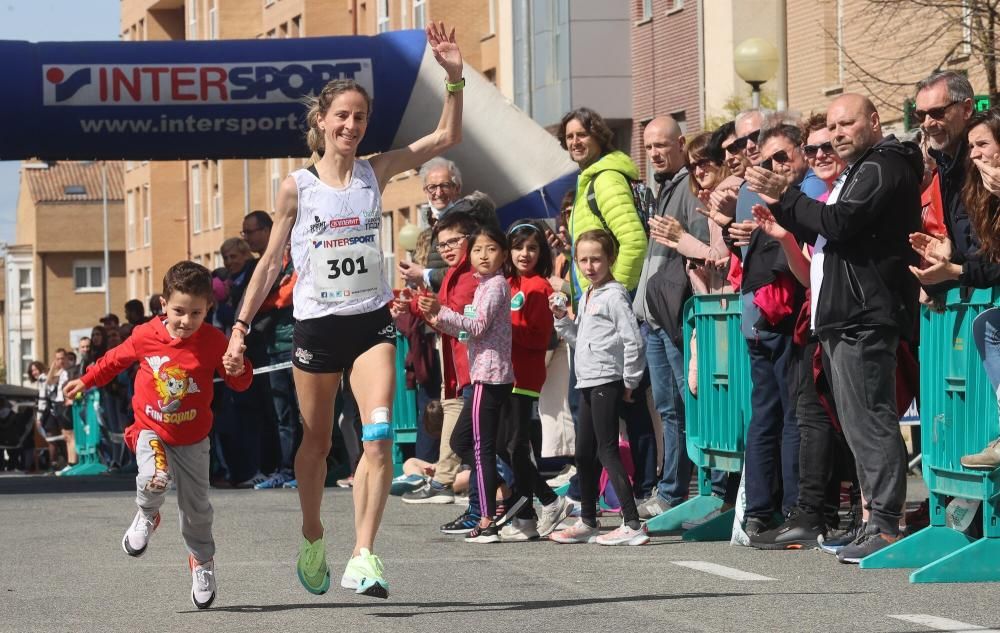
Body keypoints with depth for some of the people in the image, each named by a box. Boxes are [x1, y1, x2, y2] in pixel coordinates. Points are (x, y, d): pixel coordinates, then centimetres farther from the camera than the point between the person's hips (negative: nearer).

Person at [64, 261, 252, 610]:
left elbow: (240, 383, -8)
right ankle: (147, 517, 5)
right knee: (155, 478, -30)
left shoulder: (214, 341, -15)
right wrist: (85, 382, 19)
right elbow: (115, 359, 8)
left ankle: (202, 561, 34)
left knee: (196, 507, 9)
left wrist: (238, 369, -32)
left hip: (193, 439, 1)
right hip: (150, 429, -1)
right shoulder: (145, 337, -13)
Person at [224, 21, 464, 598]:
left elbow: (447, 137, -1)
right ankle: (313, 539, 34)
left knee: (379, 435, -17)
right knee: (317, 443, 11)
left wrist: (454, 78, -14)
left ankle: (364, 558, -20)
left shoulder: (376, 173, 2)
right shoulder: (297, 188, -1)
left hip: (372, 322, 1)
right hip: (316, 325, 0)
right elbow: (271, 262, 5)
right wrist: (242, 324, 0)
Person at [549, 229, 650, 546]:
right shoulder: (586, 298, 17)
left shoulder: (614, 296, -11)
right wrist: (561, 318, 10)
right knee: (584, 454, 14)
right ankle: (587, 523, 26)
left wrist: (629, 382, -12)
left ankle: (632, 525, -14)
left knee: (607, 452, -12)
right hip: (588, 382, 10)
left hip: (607, 381, -10)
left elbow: (633, 341, -15)